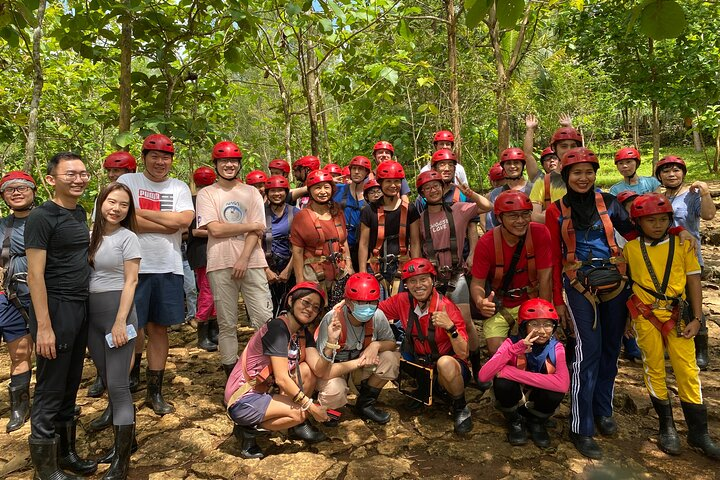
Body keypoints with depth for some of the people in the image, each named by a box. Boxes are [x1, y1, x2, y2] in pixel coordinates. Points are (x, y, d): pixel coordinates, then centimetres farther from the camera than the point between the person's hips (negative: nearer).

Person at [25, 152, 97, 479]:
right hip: (55, 310, -7)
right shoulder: (42, 217, -11)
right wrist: (43, 326, -18)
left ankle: (65, 453, 31)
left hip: (81, 308, 7)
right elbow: (35, 274, -15)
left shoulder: (80, 213, 11)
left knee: (70, 388, 17)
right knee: (50, 392, 3)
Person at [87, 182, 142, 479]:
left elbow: (130, 282, -9)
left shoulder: (128, 238, -6)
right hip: (91, 312, 6)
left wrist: (120, 322, -16)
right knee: (107, 381, 14)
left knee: (117, 384, -5)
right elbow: (85, 274, 12)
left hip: (117, 309, -6)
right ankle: (125, 438, 30)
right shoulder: (92, 235, 10)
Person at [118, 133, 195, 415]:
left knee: (159, 328, 9)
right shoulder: (128, 182, 1)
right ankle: (133, 371, 33)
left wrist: (143, 212, -9)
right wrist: (169, 224, -11)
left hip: (169, 268, 2)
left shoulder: (179, 188, 9)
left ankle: (155, 391, 20)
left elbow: (185, 220, -9)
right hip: (135, 266, -2)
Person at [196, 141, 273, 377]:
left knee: (265, 320, -2)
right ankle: (230, 370, 17)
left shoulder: (251, 193, 11)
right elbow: (215, 229, -8)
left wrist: (243, 259, -12)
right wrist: (250, 226, -3)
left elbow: (257, 231, 1)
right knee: (227, 324, 7)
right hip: (221, 265, -1)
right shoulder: (206, 194, 6)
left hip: (252, 263, 1)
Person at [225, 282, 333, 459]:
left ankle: (299, 424, 9)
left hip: (263, 392, 8)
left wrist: (331, 342, -21)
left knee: (307, 370, -4)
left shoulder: (303, 333, 4)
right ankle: (248, 429, -4)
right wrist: (310, 406, -20)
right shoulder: (277, 328, -22)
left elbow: (319, 370, -8)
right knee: (299, 412, -21)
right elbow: (281, 378, -26)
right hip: (242, 400, -8)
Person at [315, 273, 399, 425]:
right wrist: (360, 361, -30)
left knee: (391, 358, -21)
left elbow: (391, 343, -1)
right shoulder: (332, 320, -32)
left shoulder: (377, 316, -19)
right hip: (333, 368, -4)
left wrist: (376, 345, -24)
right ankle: (328, 407, 6)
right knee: (334, 391, -36)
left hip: (360, 365, 5)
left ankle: (365, 404, 5)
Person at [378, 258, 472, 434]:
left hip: (449, 368, -5)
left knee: (445, 363, -37)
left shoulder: (447, 307, -21)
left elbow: (463, 354, -22)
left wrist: (450, 327, -39)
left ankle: (460, 408, -6)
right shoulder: (403, 301, -10)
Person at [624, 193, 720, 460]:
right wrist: (627, 319, 8)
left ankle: (698, 432, 17)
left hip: (678, 315, 0)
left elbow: (693, 280, 3)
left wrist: (696, 318, -1)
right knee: (654, 369, 8)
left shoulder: (682, 244, 0)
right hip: (646, 316, 0)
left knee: (687, 370, 3)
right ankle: (666, 426, 24)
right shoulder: (630, 248, -1)